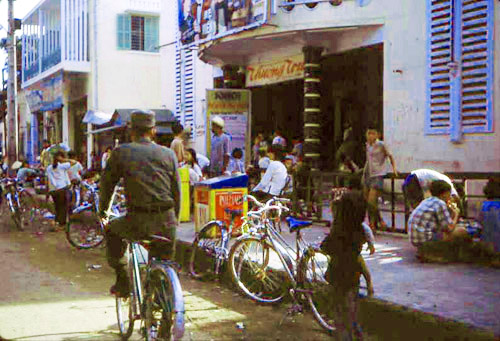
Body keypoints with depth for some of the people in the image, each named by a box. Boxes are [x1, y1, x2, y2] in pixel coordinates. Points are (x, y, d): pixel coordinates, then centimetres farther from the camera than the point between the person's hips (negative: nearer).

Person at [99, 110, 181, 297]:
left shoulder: (120, 152, 4)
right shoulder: (168, 154, 10)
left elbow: (106, 184, 12)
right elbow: (177, 190, 12)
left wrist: (102, 211, 28)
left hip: (137, 221, -2)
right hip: (166, 223, 2)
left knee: (112, 231, 30)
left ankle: (123, 282, 26)